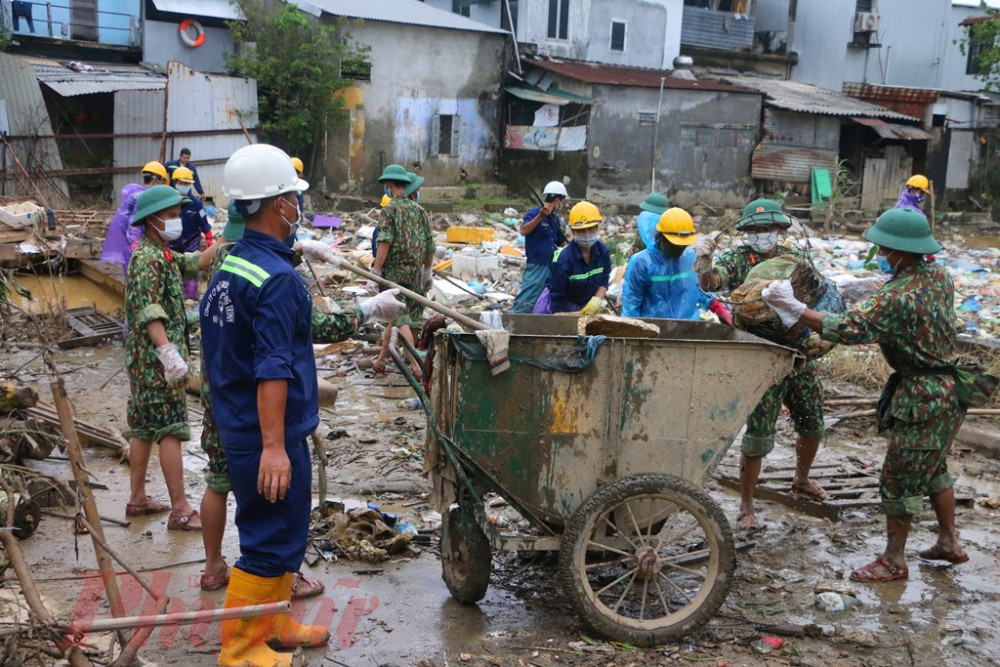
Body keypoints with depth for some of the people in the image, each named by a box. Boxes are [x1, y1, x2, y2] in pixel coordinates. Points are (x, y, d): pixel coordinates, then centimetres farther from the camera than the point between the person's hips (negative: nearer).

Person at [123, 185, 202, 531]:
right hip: (155, 358, -10)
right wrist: (167, 351, -35)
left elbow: (192, 262, 25)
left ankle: (138, 498, 25)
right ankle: (180, 510, -4)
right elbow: (148, 311, -26)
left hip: (145, 359, 10)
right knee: (171, 429, -7)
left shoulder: (161, 254, 14)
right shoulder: (147, 259, -17)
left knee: (144, 428, 15)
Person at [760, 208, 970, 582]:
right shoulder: (939, 277, 1)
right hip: (948, 387, 9)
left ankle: (894, 561, 12)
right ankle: (949, 543, 34)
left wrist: (794, 308, -28)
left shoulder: (898, 297, -27)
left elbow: (849, 329, -31)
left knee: (899, 478, 1)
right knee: (933, 467, 23)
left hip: (921, 396, -9)